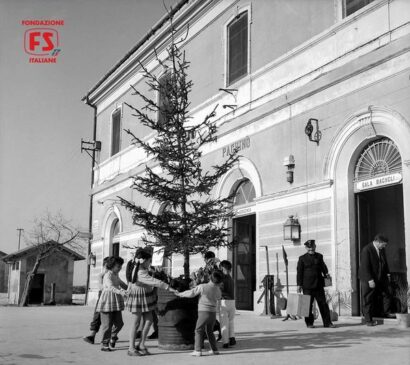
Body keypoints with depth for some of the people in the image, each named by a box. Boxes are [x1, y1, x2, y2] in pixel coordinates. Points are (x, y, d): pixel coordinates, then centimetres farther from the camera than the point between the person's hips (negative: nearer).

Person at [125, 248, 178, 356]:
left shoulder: (135, 267, 3)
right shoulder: (141, 273, -27)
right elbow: (154, 282, -32)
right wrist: (168, 288, -30)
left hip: (145, 298, 9)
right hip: (138, 299, -9)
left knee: (148, 321, 5)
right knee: (136, 323, -1)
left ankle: (141, 345, 11)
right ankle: (131, 348, 8)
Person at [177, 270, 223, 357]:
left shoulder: (202, 287, -13)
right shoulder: (218, 290, 3)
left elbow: (191, 293, -8)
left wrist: (180, 294, 6)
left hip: (204, 312, -5)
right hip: (213, 313, 5)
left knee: (199, 331, 4)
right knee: (210, 331, 19)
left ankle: (198, 350, -3)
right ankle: (214, 350, 17)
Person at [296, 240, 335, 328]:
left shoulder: (319, 256, 12)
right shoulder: (302, 258, 1)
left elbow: (323, 266, 21)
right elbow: (299, 272, 0)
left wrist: (326, 273, -1)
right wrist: (299, 284, -5)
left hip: (319, 284, 3)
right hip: (307, 286, -3)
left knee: (323, 303, 3)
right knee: (308, 304, 1)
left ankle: (327, 322, 7)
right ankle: (309, 323, 11)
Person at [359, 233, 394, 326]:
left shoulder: (381, 249, 4)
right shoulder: (366, 250, -21)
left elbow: (384, 262, 19)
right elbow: (365, 266, -24)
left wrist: (387, 273, 11)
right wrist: (370, 280, -26)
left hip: (380, 278, 7)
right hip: (368, 279, -7)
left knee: (387, 294, 10)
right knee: (368, 300, 1)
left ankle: (387, 312, 29)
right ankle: (368, 320, 10)